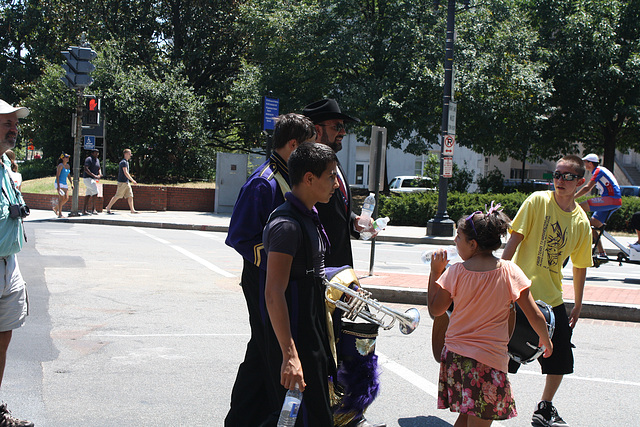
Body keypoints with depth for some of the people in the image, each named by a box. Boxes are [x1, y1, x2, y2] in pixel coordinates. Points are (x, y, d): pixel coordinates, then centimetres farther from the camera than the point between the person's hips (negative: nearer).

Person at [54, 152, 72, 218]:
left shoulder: (68, 166, 13)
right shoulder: (60, 165, -11)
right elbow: (57, 176, -16)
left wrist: (71, 183, 14)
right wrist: (58, 186, -23)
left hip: (65, 184, 8)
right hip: (59, 183, -8)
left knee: (66, 198, 2)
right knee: (61, 198, -13)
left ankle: (56, 208, 21)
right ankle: (60, 214, -10)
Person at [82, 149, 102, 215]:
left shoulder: (97, 160, 16)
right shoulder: (89, 159, -11)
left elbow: (99, 169, 20)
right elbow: (86, 169, -21)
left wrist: (100, 174, -3)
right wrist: (94, 175, -27)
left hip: (93, 179, 9)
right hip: (87, 178, -9)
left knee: (88, 194, 8)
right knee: (95, 192, -17)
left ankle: (84, 210, 9)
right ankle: (93, 209, -15)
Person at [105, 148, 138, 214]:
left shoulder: (126, 162, 17)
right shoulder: (123, 162, -13)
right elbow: (125, 173, -20)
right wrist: (132, 180, -20)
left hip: (127, 182, 9)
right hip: (122, 182, -9)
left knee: (130, 196, 3)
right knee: (117, 196, -4)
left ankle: (132, 209, 2)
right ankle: (108, 207, 6)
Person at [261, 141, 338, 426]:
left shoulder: (309, 218, 12)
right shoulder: (287, 225, -19)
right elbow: (274, 294, -26)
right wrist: (289, 355, -29)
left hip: (312, 333, 10)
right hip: (294, 336, -10)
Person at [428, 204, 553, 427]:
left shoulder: (455, 272, -5)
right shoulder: (510, 271, -6)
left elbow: (435, 310, 7)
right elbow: (535, 316, -2)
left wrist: (435, 272, 11)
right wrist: (546, 341, 16)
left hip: (454, 355, 3)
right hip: (490, 358, -2)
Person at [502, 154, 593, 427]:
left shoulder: (581, 222, 3)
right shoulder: (538, 201, -9)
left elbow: (580, 266, 12)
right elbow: (514, 239, -11)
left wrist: (578, 305, 14)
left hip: (552, 298, 5)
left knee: (560, 359, 7)